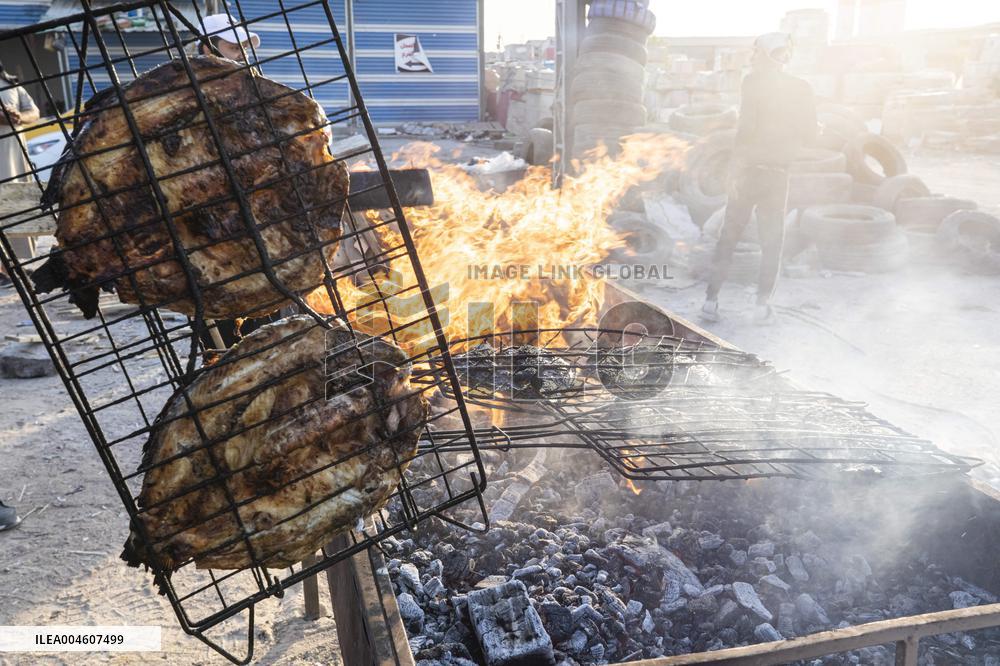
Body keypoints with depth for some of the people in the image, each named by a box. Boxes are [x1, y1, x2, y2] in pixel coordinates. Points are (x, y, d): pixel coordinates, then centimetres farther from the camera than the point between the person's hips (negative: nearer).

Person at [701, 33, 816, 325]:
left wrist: (736, 168, -11)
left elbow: (746, 127, -16)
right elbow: (809, 135, 3)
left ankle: (711, 300, 7)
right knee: (772, 241, 10)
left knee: (728, 235, 7)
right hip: (779, 173, 2)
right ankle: (763, 305, 9)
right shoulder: (802, 89, 4)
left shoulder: (753, 81, -6)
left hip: (749, 169, -2)